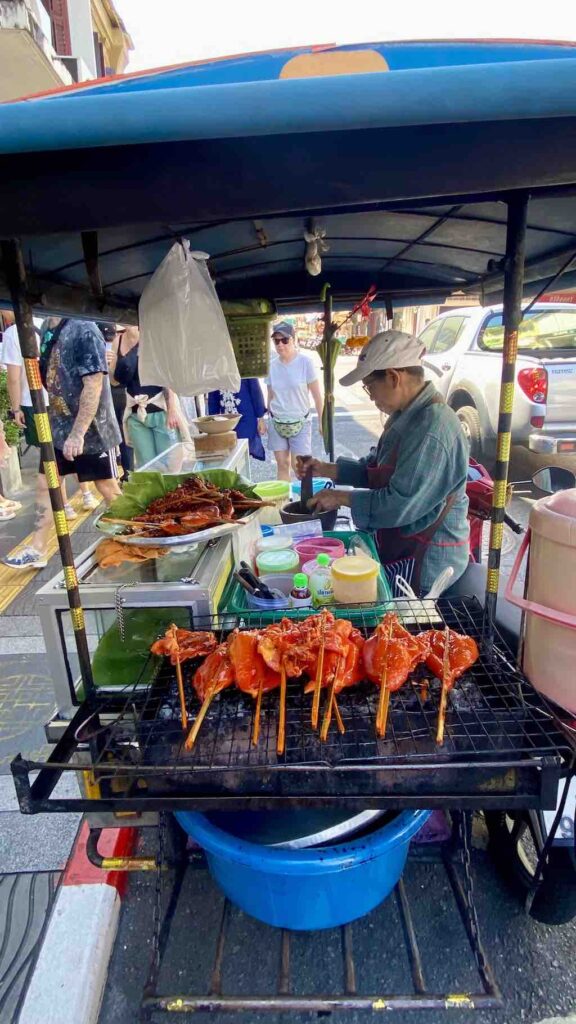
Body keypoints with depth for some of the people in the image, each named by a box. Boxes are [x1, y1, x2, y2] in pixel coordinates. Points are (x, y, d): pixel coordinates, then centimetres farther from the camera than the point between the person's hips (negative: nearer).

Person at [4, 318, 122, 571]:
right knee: (46, 485, 11)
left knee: (108, 488, 2)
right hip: (58, 427, 8)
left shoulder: (84, 329, -16)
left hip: (89, 428, -8)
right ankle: (37, 550, 22)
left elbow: (94, 384, -22)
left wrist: (78, 433, -24)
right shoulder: (49, 329, 9)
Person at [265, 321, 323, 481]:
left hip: (300, 422, -3)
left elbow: (316, 395, -5)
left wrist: (321, 421, -4)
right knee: (282, 464, 7)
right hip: (276, 422, 3)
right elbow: (270, 396, 10)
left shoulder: (305, 362, -10)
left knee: (298, 466, -3)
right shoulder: (272, 365, 0)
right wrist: (266, 418, 12)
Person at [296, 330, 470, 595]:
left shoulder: (432, 427, -29)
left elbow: (400, 505, -30)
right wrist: (326, 469, 4)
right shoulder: (408, 415, 4)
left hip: (427, 558, -9)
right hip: (400, 545, 9)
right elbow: (376, 468, 13)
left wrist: (342, 497, -18)